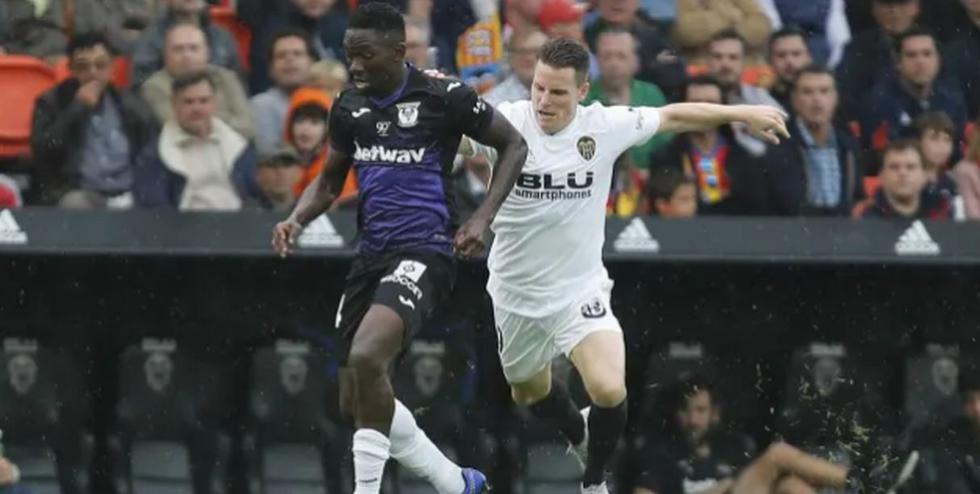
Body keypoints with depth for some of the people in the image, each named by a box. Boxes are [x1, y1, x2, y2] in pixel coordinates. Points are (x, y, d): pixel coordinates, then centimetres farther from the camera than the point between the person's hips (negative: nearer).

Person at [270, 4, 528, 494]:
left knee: (366, 359, -30)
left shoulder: (444, 98, -9)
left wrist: (482, 219, -8)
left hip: (423, 251, -7)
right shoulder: (349, 106, 7)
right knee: (356, 400, 9)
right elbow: (329, 182, 20)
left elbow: (513, 146, 2)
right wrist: (296, 219, -1)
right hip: (371, 252, 7)